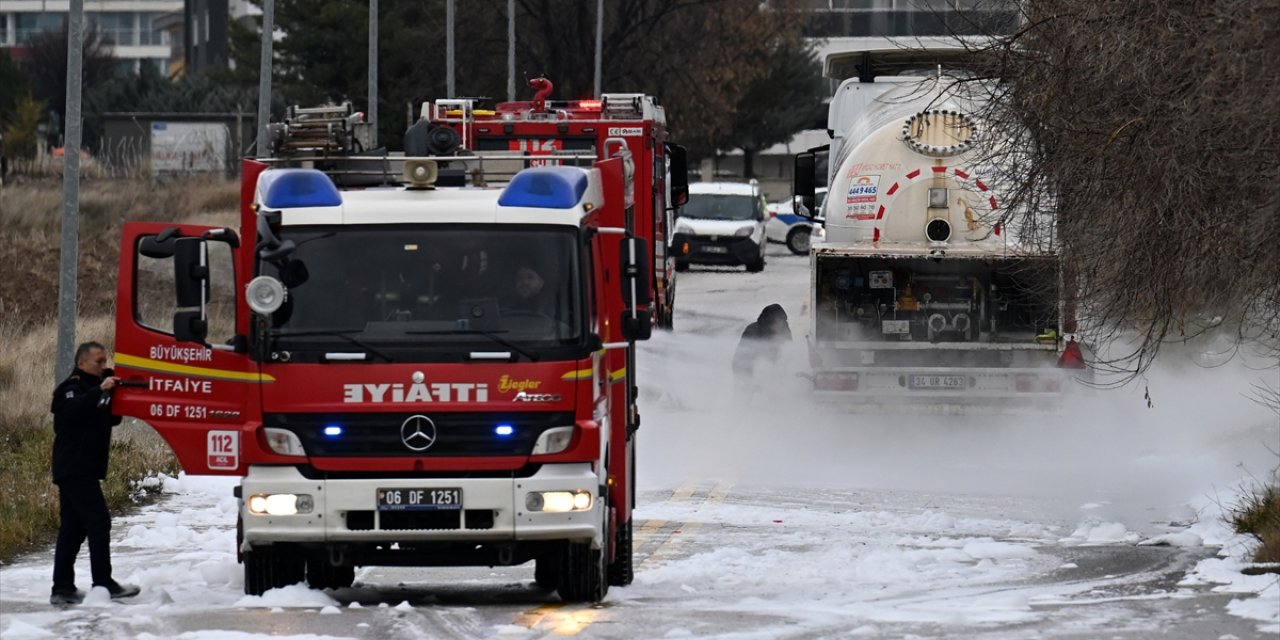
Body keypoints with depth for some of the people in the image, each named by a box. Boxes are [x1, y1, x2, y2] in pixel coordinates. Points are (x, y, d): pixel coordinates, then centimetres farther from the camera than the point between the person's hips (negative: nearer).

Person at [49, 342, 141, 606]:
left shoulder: (92, 387, 22)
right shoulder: (72, 387, -7)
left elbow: (111, 419, 21)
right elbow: (73, 409, -29)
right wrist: (100, 390, -34)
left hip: (85, 470, 10)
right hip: (76, 470, -10)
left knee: (72, 529, 7)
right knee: (98, 522, -12)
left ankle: (62, 588, 7)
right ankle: (103, 584, -13)